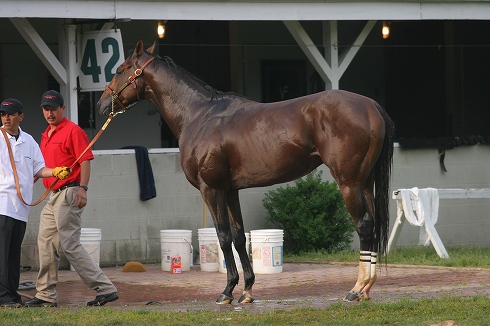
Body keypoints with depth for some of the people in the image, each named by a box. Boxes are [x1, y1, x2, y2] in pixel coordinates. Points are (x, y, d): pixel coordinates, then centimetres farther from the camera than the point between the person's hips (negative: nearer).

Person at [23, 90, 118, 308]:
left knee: (70, 245, -14)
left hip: (69, 193, -10)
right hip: (53, 196, 10)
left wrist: (83, 188, -25)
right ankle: (46, 295, 19)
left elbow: (85, 160, -16)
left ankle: (105, 288, -14)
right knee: (46, 243, 11)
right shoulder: (46, 135, 19)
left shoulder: (72, 131, -8)